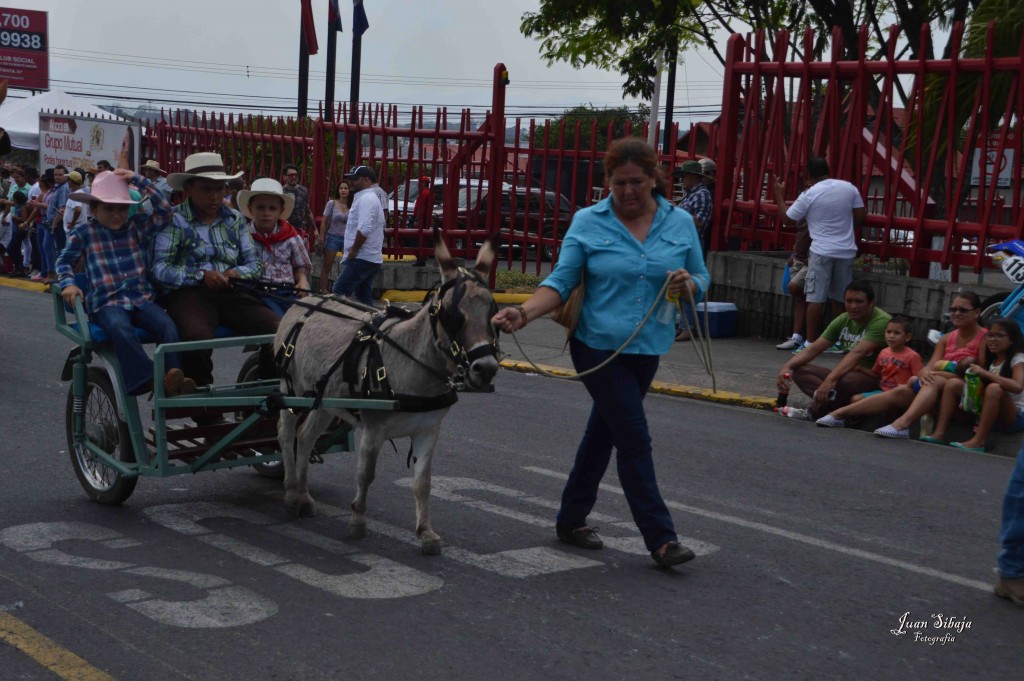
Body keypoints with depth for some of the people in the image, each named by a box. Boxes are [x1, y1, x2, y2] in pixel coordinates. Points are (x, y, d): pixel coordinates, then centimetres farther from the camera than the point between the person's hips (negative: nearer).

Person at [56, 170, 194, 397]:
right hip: (107, 302, -3)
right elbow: (65, 261, 13)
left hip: (141, 298, 3)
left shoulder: (136, 227, 12)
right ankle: (147, 378, -46)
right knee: (120, 327, -38)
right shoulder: (83, 233, 8)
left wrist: (139, 180, 0)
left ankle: (173, 380, -32)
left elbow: (164, 211, 3)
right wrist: (68, 284, -7)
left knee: (167, 325, -28)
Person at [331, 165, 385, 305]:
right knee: (364, 298, 11)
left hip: (361, 258, -10)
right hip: (371, 258, 10)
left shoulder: (365, 199, -14)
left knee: (338, 293, -10)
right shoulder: (369, 198, 20)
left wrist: (353, 250, -17)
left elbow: (364, 229, -26)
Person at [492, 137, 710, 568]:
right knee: (634, 439, -8)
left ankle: (571, 520, 32)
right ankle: (660, 538, -1)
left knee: (603, 434, 17)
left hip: (648, 349, 4)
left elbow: (701, 281, 7)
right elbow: (561, 281, -8)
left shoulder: (681, 224, 2)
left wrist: (688, 286, -16)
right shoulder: (587, 222, -6)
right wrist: (524, 313, -24)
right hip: (598, 345, -4)